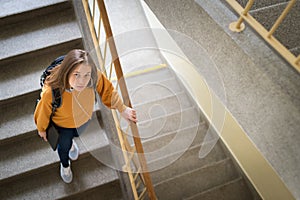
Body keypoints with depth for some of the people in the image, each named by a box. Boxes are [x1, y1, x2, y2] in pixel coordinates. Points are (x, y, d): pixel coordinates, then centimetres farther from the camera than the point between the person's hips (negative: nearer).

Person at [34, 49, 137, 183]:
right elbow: (43, 113, -22)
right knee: (64, 147, 30)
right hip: (62, 125, -2)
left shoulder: (95, 76, -39)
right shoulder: (51, 92, -44)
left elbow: (106, 89, -15)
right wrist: (41, 129, -3)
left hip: (84, 118, 3)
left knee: (75, 134, 38)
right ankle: (65, 165, 68)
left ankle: (70, 142, 78)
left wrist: (122, 108, -11)